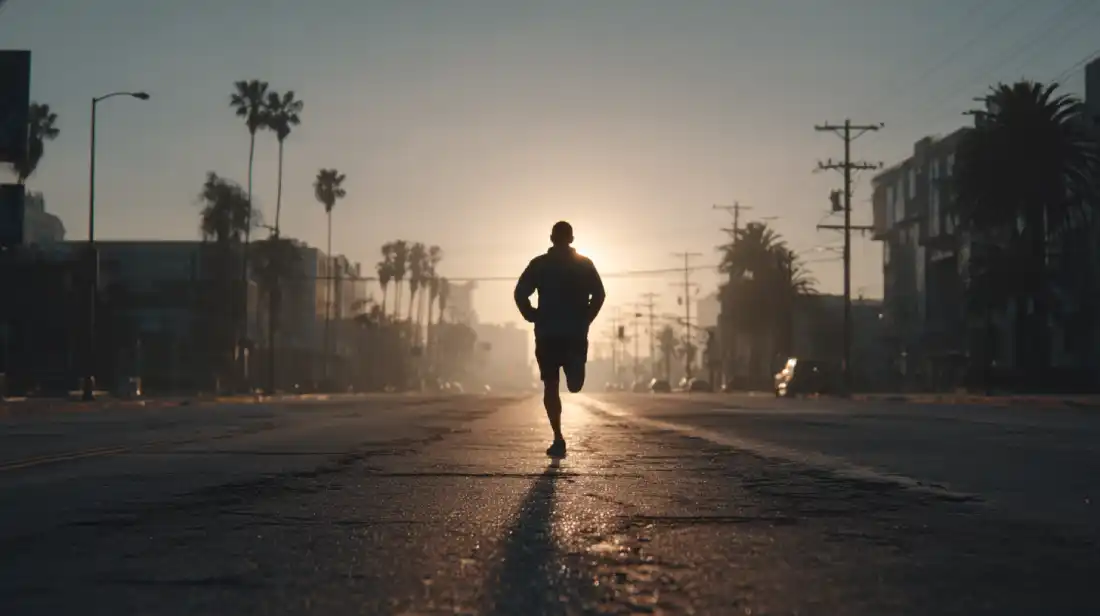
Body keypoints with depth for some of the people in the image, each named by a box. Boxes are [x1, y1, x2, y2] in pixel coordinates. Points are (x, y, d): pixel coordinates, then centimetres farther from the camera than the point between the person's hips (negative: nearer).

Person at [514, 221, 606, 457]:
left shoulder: (539, 264, 2)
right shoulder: (584, 264, 4)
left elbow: (520, 293, -8)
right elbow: (599, 294, -6)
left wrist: (533, 317, 3)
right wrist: (586, 319, 3)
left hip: (547, 334, 0)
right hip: (576, 333, 1)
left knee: (551, 387, 5)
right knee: (574, 385, 8)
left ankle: (558, 439, -6)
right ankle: (574, 367, -30)